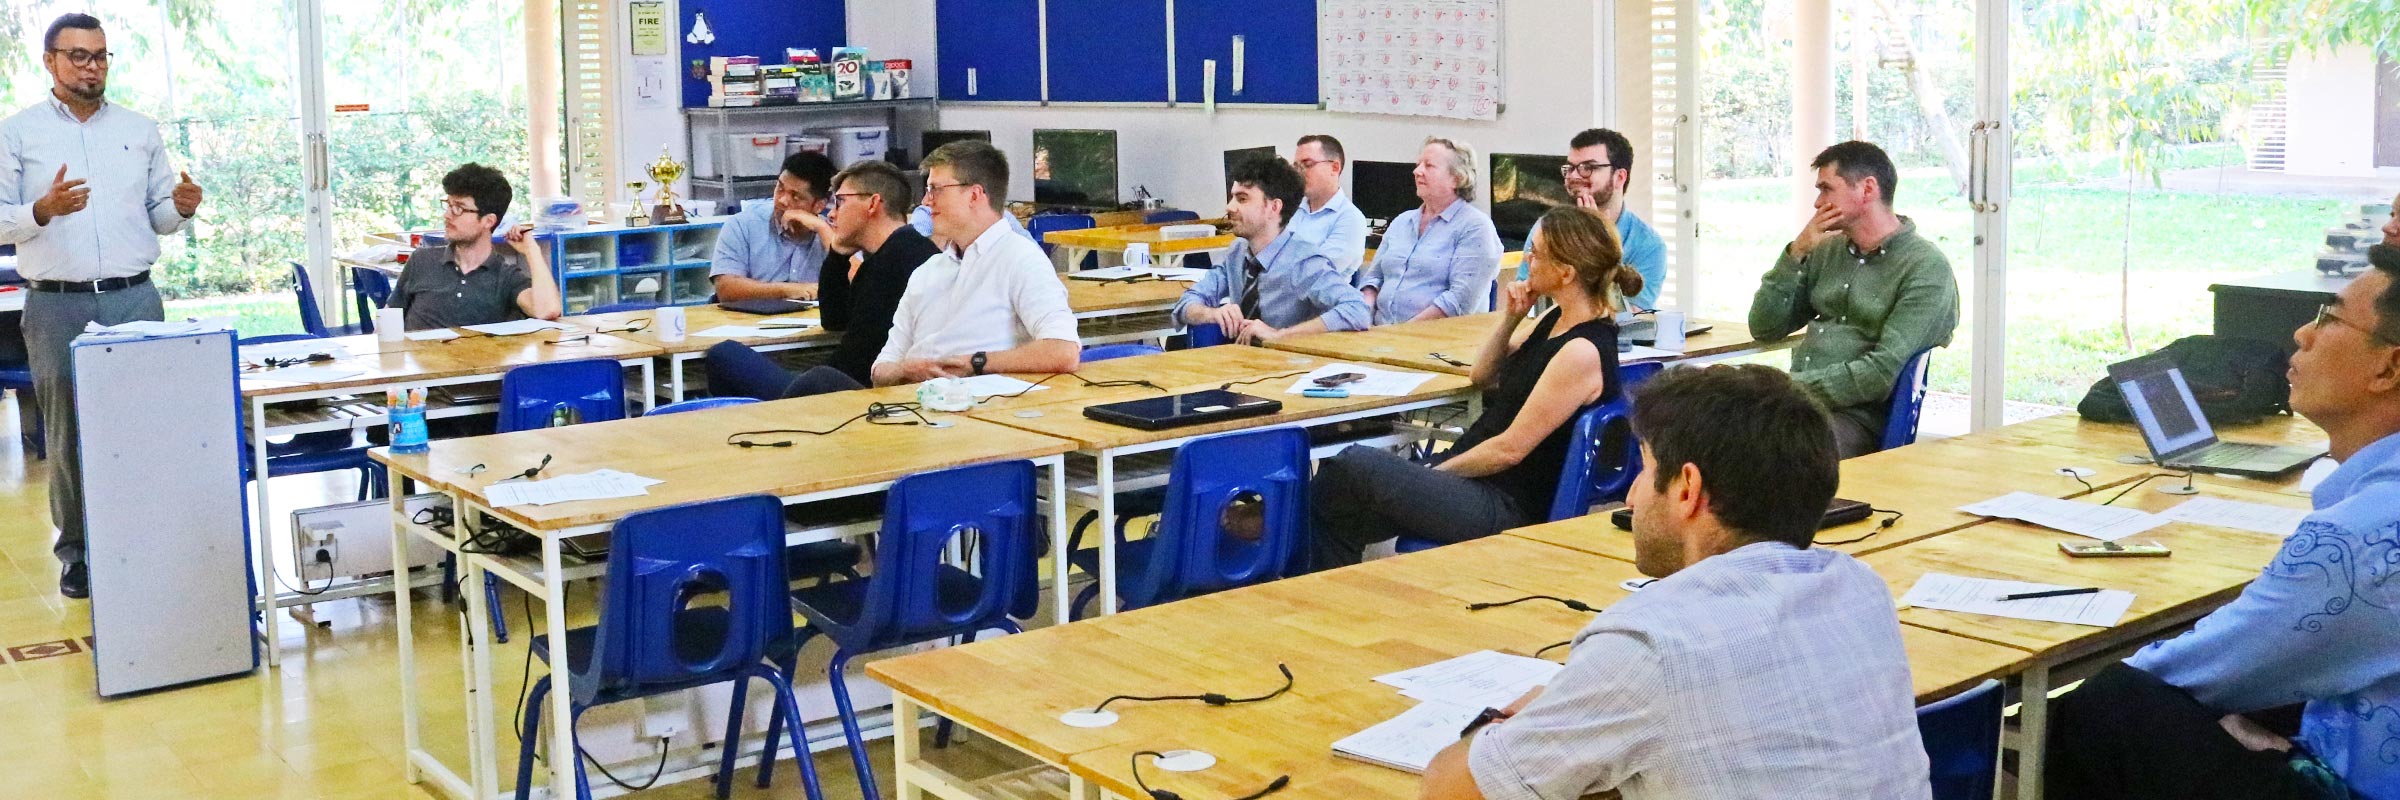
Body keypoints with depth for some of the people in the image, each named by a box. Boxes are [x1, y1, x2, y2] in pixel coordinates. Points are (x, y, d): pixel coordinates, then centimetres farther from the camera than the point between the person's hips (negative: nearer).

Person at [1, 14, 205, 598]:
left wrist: (182, 208, -8)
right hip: (56, 305, -2)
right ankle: (78, 551, 13)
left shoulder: (140, 131, 13)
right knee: (68, 432, 3)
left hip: (134, 298, 2)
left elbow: (159, 218, 14)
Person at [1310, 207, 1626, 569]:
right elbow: (1482, 375, 22)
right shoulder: (1557, 320, 10)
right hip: (1477, 484, 9)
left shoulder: (1583, 351, -20)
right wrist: (1511, 317, 6)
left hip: (1507, 508, -9)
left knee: (1354, 463, -18)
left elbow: (1510, 448, -19)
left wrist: (1434, 474, -10)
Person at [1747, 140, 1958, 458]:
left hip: (1857, 415, -6)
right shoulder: (1827, 251, 16)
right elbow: (1764, 328, 13)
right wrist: (1796, 253, 4)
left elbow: (1882, 373, -15)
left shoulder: (1926, 268, -5)